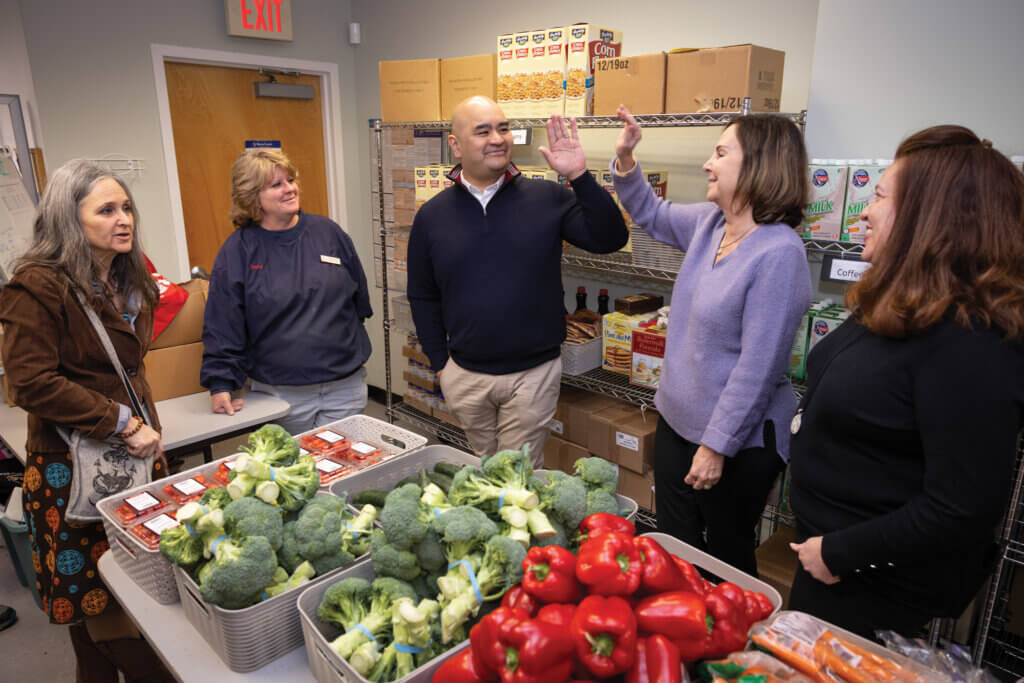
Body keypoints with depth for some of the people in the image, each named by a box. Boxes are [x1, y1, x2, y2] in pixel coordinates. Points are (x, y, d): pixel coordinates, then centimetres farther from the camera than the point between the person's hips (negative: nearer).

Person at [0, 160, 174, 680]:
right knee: (93, 593, 3)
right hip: (73, 464, -6)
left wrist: (147, 428, 11)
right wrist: (121, 422, -17)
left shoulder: (130, 281, 12)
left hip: (135, 453, 7)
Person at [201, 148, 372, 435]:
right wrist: (221, 384, -7)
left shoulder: (328, 232, 3)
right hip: (282, 394, -2)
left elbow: (360, 295, 12)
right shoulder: (237, 251, -3)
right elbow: (222, 326, -3)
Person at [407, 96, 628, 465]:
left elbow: (610, 239, -10)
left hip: (534, 372, -2)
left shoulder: (547, 198, -5)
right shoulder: (432, 216, 0)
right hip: (465, 375, 2)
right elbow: (422, 298, 7)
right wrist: (440, 363, 5)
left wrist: (580, 177, -21)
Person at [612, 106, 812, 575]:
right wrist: (625, 159, 7)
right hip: (677, 420, 8)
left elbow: (757, 366, -25)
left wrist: (718, 446, -20)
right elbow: (652, 215, 21)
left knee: (726, 561, 15)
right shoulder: (709, 221, 0)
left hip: (738, 440, -8)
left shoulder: (778, 254, -24)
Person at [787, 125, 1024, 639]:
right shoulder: (900, 305, 2)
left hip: (875, 585, -8)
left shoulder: (968, 342, -28)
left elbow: (964, 510, -29)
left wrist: (841, 553, -20)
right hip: (824, 542, 8)